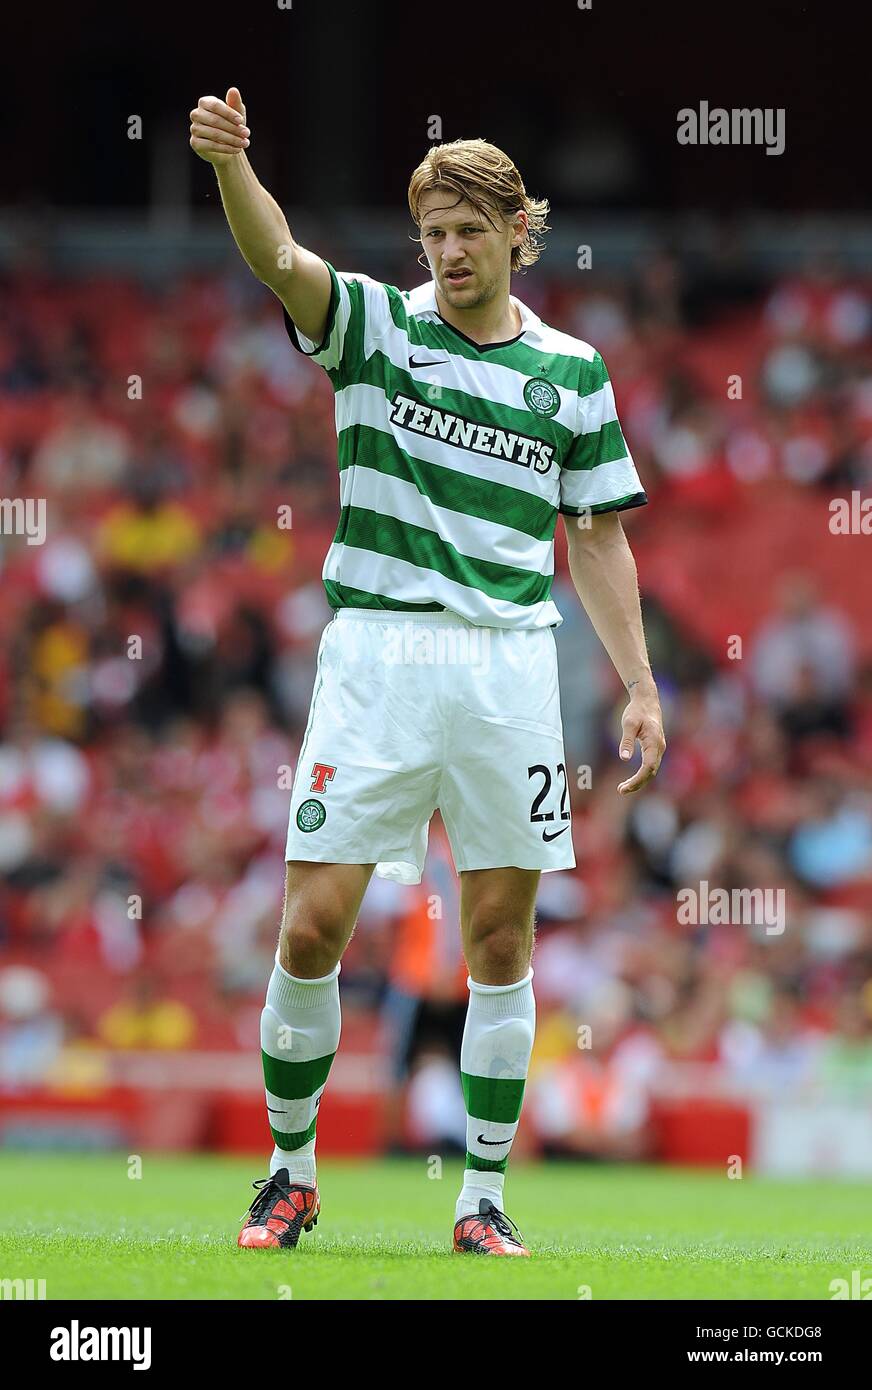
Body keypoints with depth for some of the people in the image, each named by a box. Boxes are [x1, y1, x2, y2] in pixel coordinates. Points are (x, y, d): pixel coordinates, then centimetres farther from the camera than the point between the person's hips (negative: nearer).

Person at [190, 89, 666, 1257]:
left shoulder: (572, 371, 9)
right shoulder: (377, 325, 4)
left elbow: (598, 540, 14)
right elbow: (278, 258, -16)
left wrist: (640, 687, 6)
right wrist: (232, 162, -36)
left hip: (511, 666, 2)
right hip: (376, 649, -1)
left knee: (501, 934, 2)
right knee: (313, 928, -5)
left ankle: (484, 1198, 11)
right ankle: (292, 1170, 12)